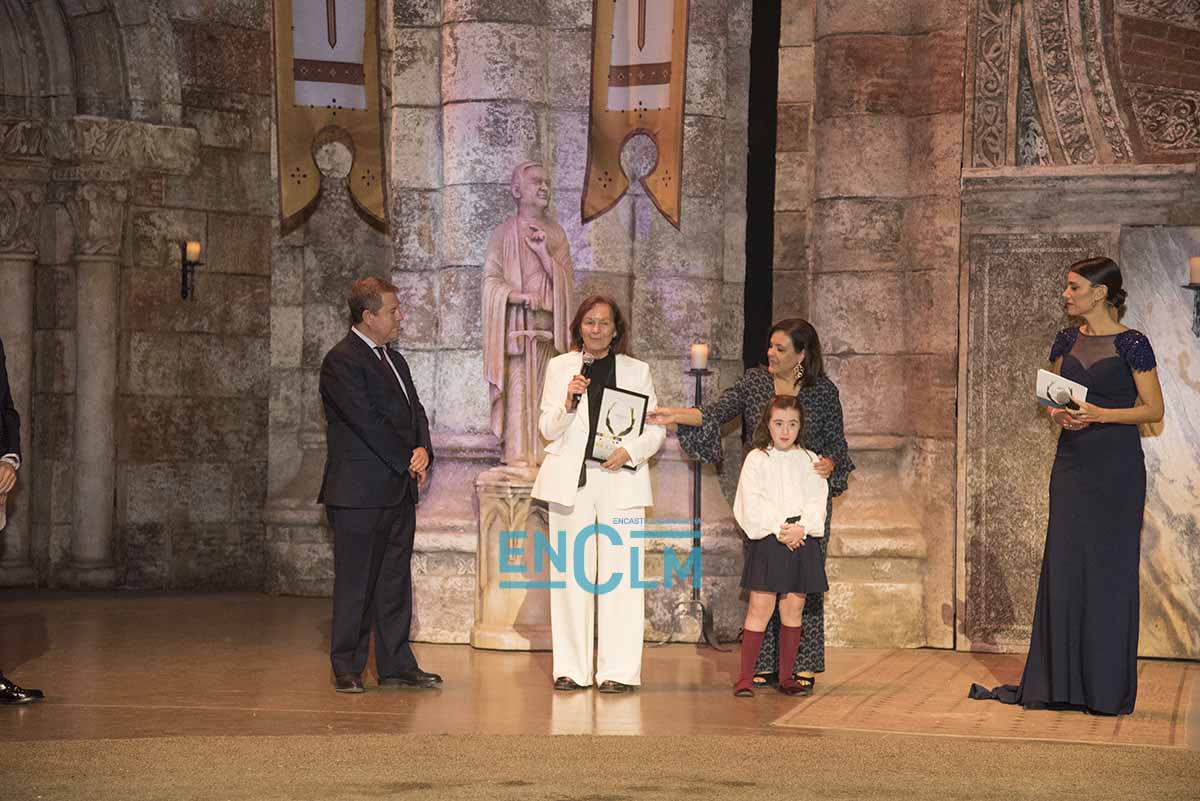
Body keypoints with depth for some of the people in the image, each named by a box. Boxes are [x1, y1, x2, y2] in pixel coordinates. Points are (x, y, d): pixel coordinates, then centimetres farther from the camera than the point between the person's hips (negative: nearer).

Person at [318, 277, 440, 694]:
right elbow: (367, 421, -17)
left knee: (396, 581, 11)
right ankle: (346, 669, 6)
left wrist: (423, 449, -4)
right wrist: (408, 460, -11)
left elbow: (414, 410, 16)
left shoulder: (394, 359, 18)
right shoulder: (341, 361, -11)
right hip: (360, 492, -9)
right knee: (355, 582, -2)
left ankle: (396, 665, 17)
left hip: (399, 488, 9)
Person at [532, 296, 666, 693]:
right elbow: (548, 429, 7)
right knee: (571, 574, 0)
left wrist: (630, 450, -9)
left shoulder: (637, 371, 11)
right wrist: (568, 402, -11)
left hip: (620, 481, -1)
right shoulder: (560, 367, 11)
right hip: (570, 480, 1)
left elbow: (656, 428, 10)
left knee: (619, 574, -5)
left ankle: (618, 670, -2)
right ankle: (571, 669, 6)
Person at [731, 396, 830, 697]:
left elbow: (817, 500, 2)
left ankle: (786, 676, 14)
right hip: (767, 540, -3)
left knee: (793, 608, 6)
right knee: (760, 607, -7)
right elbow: (752, 503, -6)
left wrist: (801, 528, -14)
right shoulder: (756, 459, 2)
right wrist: (779, 528, -15)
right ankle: (745, 677, -5)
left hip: (802, 540, 3)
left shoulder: (809, 460, 11)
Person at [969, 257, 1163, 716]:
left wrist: (1101, 414, -19)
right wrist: (1060, 415, -7)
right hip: (1072, 463, 5)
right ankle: (1059, 685, 10)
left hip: (1116, 468, -5)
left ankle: (1109, 690, 7)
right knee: (1063, 567, 4)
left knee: (1109, 569, -2)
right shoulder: (1066, 342, 10)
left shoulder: (1132, 344, -7)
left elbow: (1154, 409, -6)